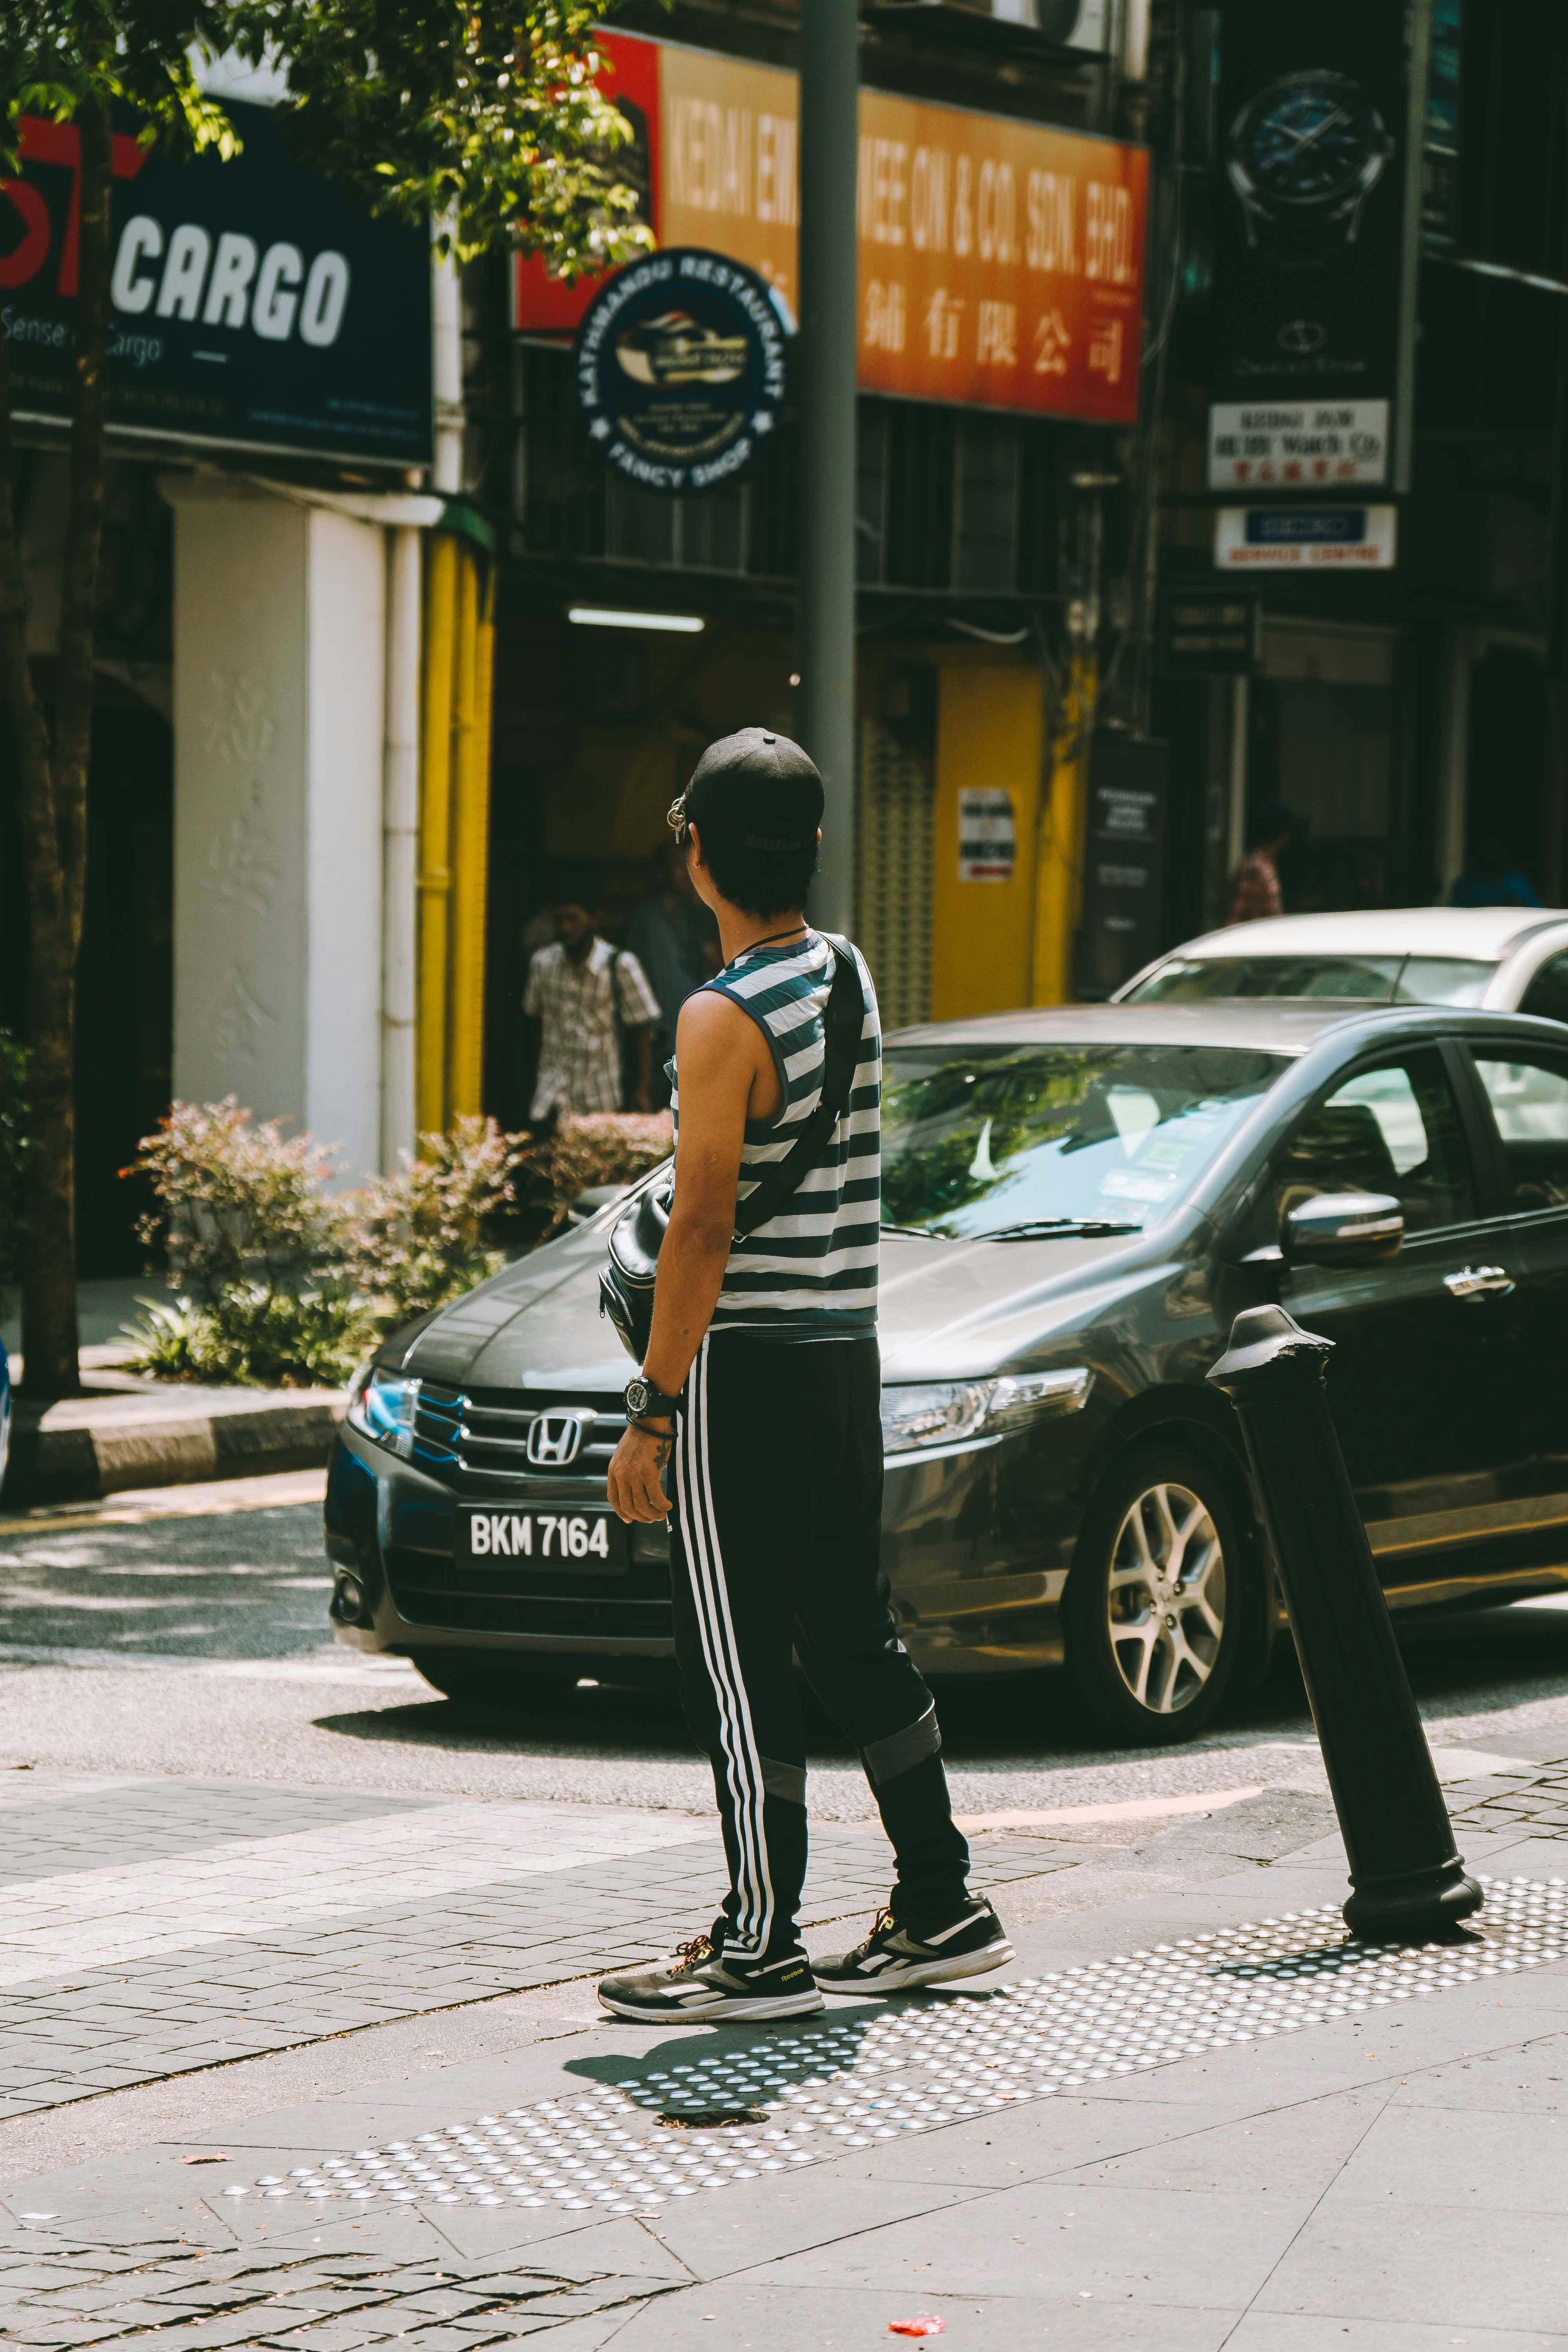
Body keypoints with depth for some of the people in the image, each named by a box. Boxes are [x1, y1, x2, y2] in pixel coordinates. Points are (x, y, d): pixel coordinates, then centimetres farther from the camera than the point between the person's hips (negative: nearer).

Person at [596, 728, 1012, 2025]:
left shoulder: (724, 1019, -16)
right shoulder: (850, 978, 8)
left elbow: (704, 1227, -19)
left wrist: (653, 1408, -16)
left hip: (747, 1364, -8)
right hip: (848, 1347, 8)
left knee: (738, 1664, -3)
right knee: (854, 1635, 16)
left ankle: (761, 1948, -1)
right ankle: (941, 1910, 21)